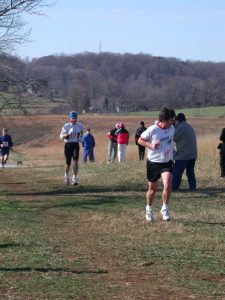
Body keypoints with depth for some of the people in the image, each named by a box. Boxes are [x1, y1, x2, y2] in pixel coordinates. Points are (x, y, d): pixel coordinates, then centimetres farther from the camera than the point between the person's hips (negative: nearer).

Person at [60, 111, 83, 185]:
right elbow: (61, 137, -13)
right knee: (68, 163, 4)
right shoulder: (66, 126, -7)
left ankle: (75, 178, -16)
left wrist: (80, 137, 13)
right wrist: (68, 134, -29)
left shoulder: (79, 125, 3)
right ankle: (66, 175, 34)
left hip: (76, 145, 1)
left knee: (75, 160, -16)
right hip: (68, 145, -1)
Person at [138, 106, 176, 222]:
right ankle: (149, 209, 36)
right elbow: (140, 140, -6)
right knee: (152, 189, 10)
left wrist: (172, 150, 9)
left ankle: (165, 209, -1)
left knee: (167, 185, -20)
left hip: (167, 162, 2)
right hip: (153, 162, -2)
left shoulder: (172, 128, -1)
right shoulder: (152, 130, -17)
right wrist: (151, 145, -20)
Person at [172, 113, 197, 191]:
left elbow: (174, 138, -8)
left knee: (177, 172, -3)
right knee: (190, 172, 14)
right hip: (193, 154, 8)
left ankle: (174, 187, -6)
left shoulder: (180, 127, -12)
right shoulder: (190, 127, 16)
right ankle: (192, 187, 10)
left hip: (183, 155, -8)